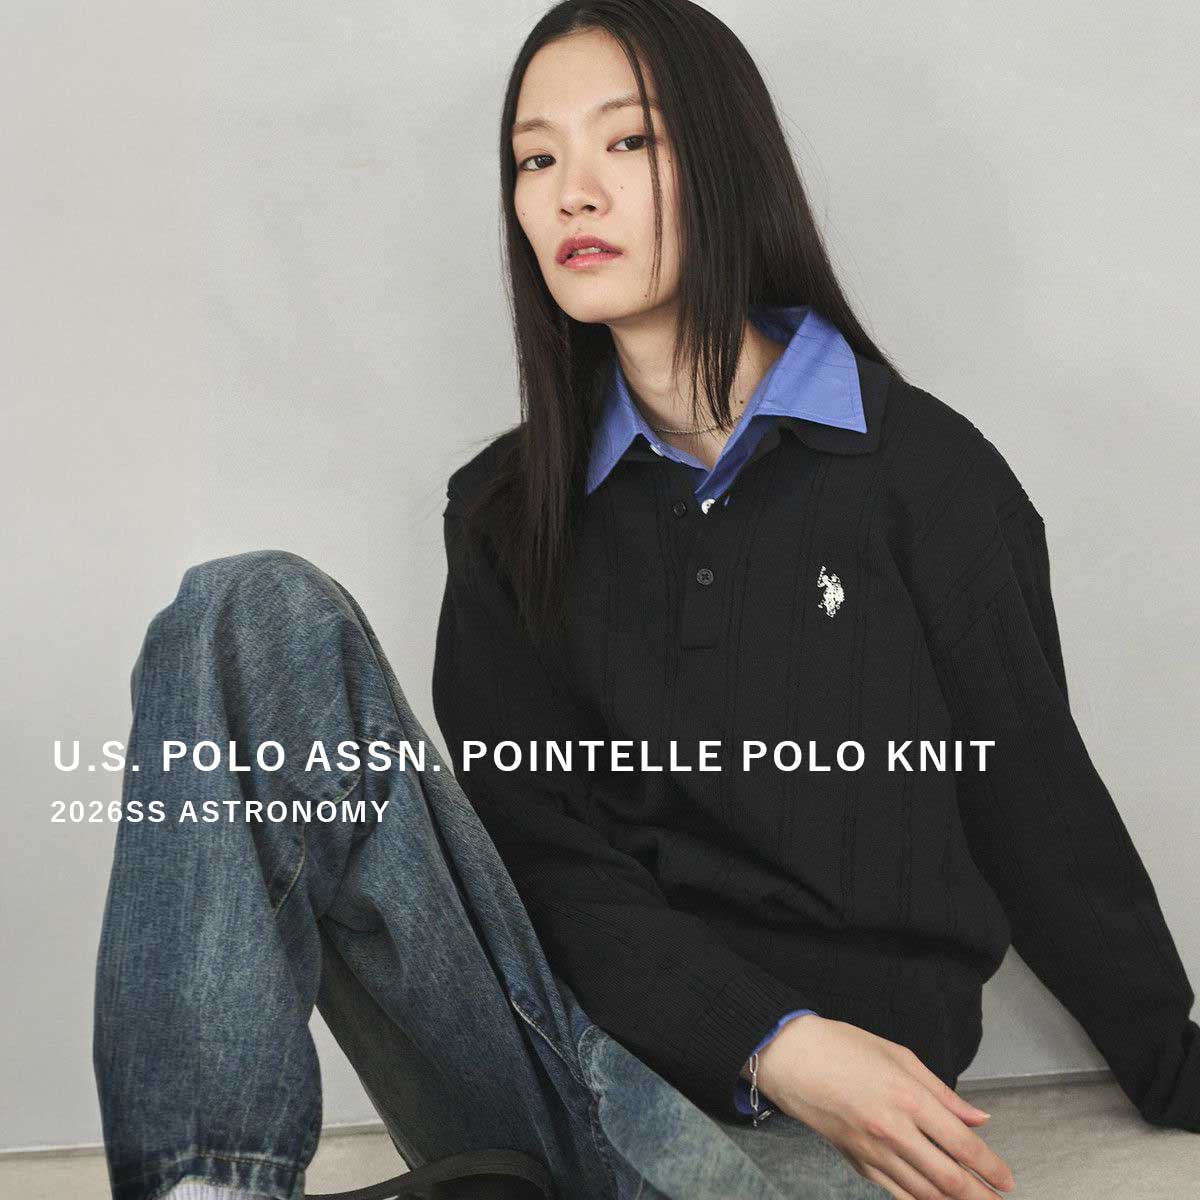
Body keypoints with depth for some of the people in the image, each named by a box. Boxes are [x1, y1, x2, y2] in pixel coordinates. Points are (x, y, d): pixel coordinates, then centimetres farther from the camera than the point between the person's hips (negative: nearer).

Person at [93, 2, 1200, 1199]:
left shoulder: (922, 468, 4)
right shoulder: (508, 506, 12)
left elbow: (1038, 813, 11)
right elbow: (540, 832, 2)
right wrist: (772, 1040, -13)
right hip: (566, 1038, 4)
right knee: (262, 608, -17)